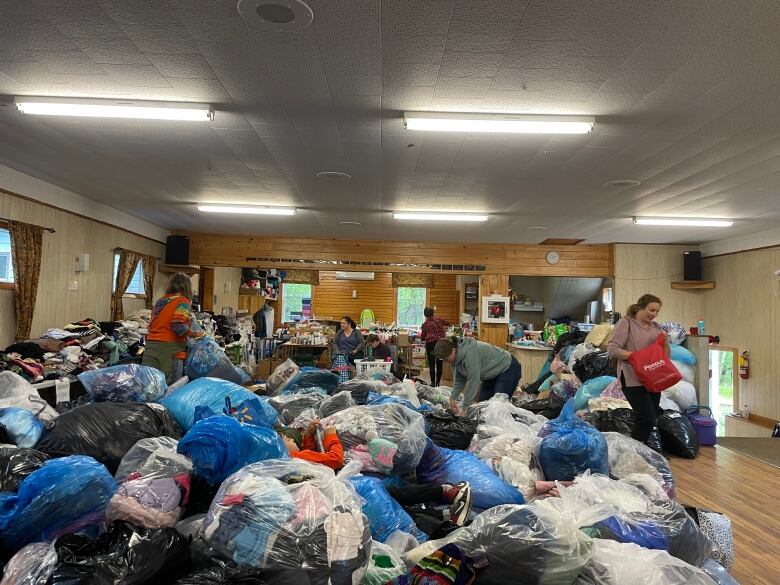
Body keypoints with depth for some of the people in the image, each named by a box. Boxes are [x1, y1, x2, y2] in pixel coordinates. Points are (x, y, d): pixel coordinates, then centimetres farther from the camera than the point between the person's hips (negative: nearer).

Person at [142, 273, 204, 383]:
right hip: (170, 349, -7)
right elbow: (178, 326, -18)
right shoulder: (183, 302, -4)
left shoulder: (159, 302, 17)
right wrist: (194, 334, -4)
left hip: (151, 345, 7)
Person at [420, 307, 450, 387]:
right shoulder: (438, 319, 9)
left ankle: (433, 383, 4)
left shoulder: (425, 324, 6)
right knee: (439, 364, 8)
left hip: (430, 344, -1)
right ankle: (438, 382, 12)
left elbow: (422, 338, 12)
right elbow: (448, 323, 27)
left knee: (431, 364, 4)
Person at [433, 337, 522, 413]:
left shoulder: (469, 353, -34)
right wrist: (453, 398, -6)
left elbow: (473, 381, -32)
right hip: (493, 373, 10)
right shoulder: (458, 356, -5)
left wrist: (465, 407, -27)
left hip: (508, 369, -9)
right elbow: (460, 380, 4)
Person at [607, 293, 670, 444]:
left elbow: (666, 355, 16)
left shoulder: (656, 327, 15)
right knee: (648, 419, -13)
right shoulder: (626, 323, -5)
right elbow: (612, 349, -13)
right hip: (633, 379, -7)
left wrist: (665, 342, -3)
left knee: (652, 419, 10)